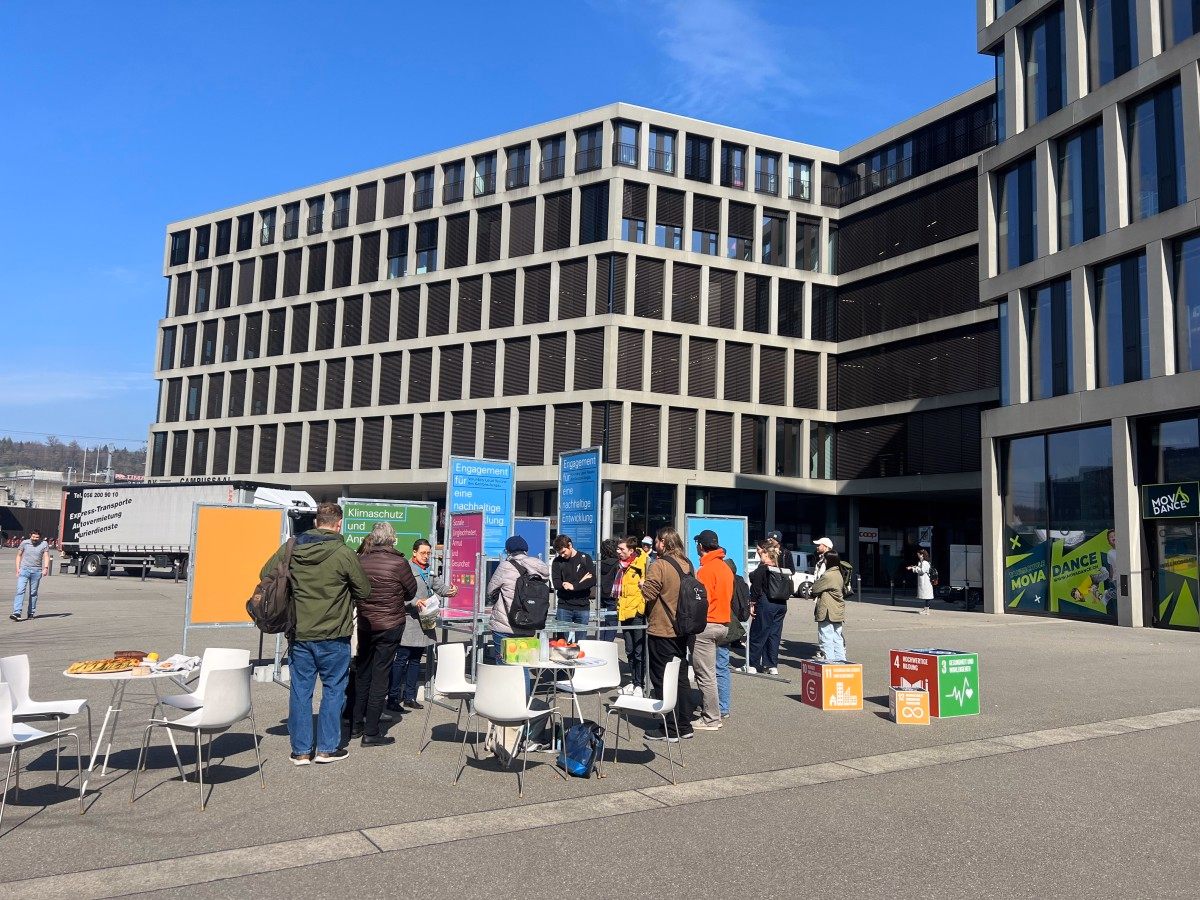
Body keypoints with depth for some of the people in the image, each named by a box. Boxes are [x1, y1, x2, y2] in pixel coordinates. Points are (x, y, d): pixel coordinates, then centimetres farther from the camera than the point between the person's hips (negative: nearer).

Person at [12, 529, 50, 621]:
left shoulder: (44, 544, 2)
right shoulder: (24, 543, 3)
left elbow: (46, 556, -2)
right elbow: (19, 555, 12)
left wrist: (46, 567, -18)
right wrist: (18, 568, 3)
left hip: (36, 571, 0)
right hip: (24, 570, 0)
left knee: (33, 593, 8)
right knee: (20, 591, -12)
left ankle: (31, 613, 17)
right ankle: (17, 613, -17)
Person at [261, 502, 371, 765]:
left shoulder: (291, 548, -3)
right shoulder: (344, 554, -14)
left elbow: (265, 574, 8)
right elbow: (364, 591, -6)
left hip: (299, 632, 4)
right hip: (333, 635, -3)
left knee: (300, 689, 12)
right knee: (333, 689, 10)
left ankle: (301, 750, 18)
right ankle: (326, 748, 16)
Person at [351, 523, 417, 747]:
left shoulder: (360, 560, -5)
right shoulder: (398, 562, -14)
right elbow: (411, 592, -1)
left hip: (364, 625, 4)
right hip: (390, 625, -4)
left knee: (362, 674, 17)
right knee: (380, 677, 2)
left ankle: (356, 726, 27)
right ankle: (371, 733, 6)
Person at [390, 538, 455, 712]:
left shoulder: (429, 571, 17)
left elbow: (438, 585, 16)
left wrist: (449, 590, -5)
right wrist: (415, 601, -29)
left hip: (424, 622, 8)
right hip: (409, 621, -8)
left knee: (416, 660, 14)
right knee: (401, 659, -5)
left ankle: (410, 697, 22)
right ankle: (393, 698, 1)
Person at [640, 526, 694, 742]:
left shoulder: (659, 565, -17)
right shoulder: (687, 564, 5)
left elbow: (648, 594, -23)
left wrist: (642, 584, -3)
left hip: (661, 630, -7)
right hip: (681, 629, 7)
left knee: (662, 680, 2)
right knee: (681, 678, 15)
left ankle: (670, 730, 7)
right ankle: (684, 726, 23)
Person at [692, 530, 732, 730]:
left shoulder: (706, 569, -15)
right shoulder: (726, 568, 12)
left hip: (705, 625, -9)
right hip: (723, 624, 9)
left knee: (705, 674, -2)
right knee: (709, 672, 17)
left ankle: (711, 719, 4)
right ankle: (711, 713, 22)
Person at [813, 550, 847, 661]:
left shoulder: (827, 575, -17)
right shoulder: (838, 574, 13)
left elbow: (815, 589, -11)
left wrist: (814, 583, 10)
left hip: (827, 612, -9)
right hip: (837, 611, 9)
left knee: (826, 639, -4)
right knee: (837, 638, 14)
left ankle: (829, 660, -6)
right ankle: (841, 660, 16)